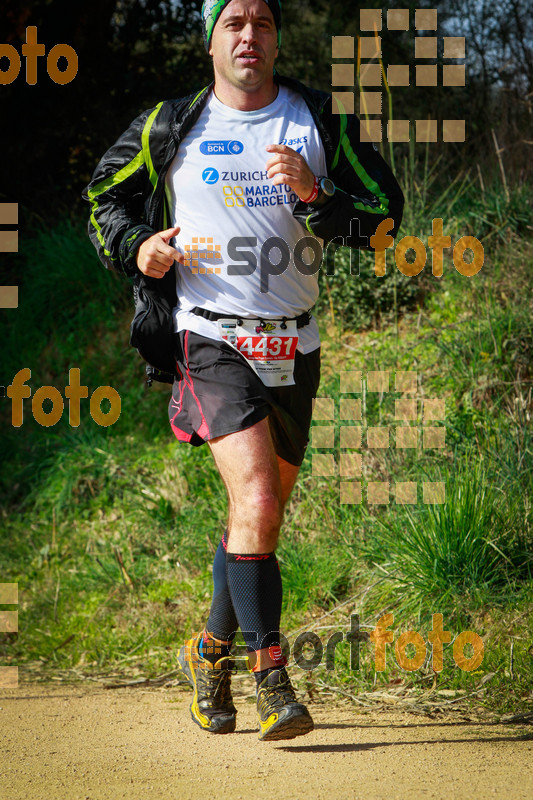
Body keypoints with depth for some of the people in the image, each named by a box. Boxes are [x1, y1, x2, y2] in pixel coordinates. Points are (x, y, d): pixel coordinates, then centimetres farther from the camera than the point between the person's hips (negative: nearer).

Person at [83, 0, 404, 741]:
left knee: (261, 514, 14)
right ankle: (272, 679, -17)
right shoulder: (170, 126, 2)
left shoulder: (320, 120, 5)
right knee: (256, 503, -21)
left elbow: (385, 214, 1)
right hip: (212, 340, -3)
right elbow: (104, 195, 17)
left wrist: (314, 193, -16)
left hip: (295, 347, 3)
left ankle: (211, 651, 36)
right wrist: (135, 246, -2)